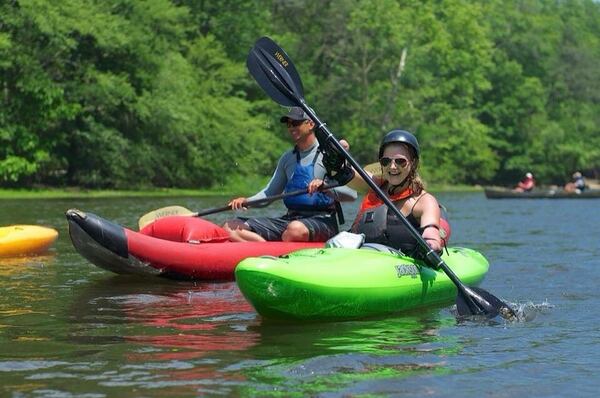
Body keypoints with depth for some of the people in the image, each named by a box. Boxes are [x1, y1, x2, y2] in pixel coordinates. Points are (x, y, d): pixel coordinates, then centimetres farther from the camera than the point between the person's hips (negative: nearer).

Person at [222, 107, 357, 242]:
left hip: (322, 220, -6)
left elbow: (352, 193, -11)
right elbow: (270, 192, 20)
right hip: (290, 218, 6)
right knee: (231, 227, -12)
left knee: (296, 229, -44)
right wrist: (246, 201, 1)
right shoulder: (287, 158, 18)